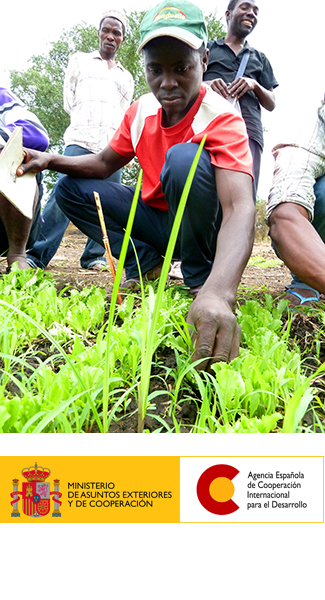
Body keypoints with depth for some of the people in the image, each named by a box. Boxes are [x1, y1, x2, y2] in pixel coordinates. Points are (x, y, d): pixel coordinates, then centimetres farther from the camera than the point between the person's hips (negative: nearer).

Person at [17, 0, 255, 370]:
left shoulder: (221, 120, -24)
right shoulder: (142, 110, -4)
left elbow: (240, 208, -40)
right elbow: (105, 163, 10)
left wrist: (218, 293, -59)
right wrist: (50, 160, -10)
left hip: (203, 227, -5)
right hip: (155, 221, 6)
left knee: (184, 158, -34)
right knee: (72, 189, -3)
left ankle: (202, 280, -16)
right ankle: (144, 264, -1)